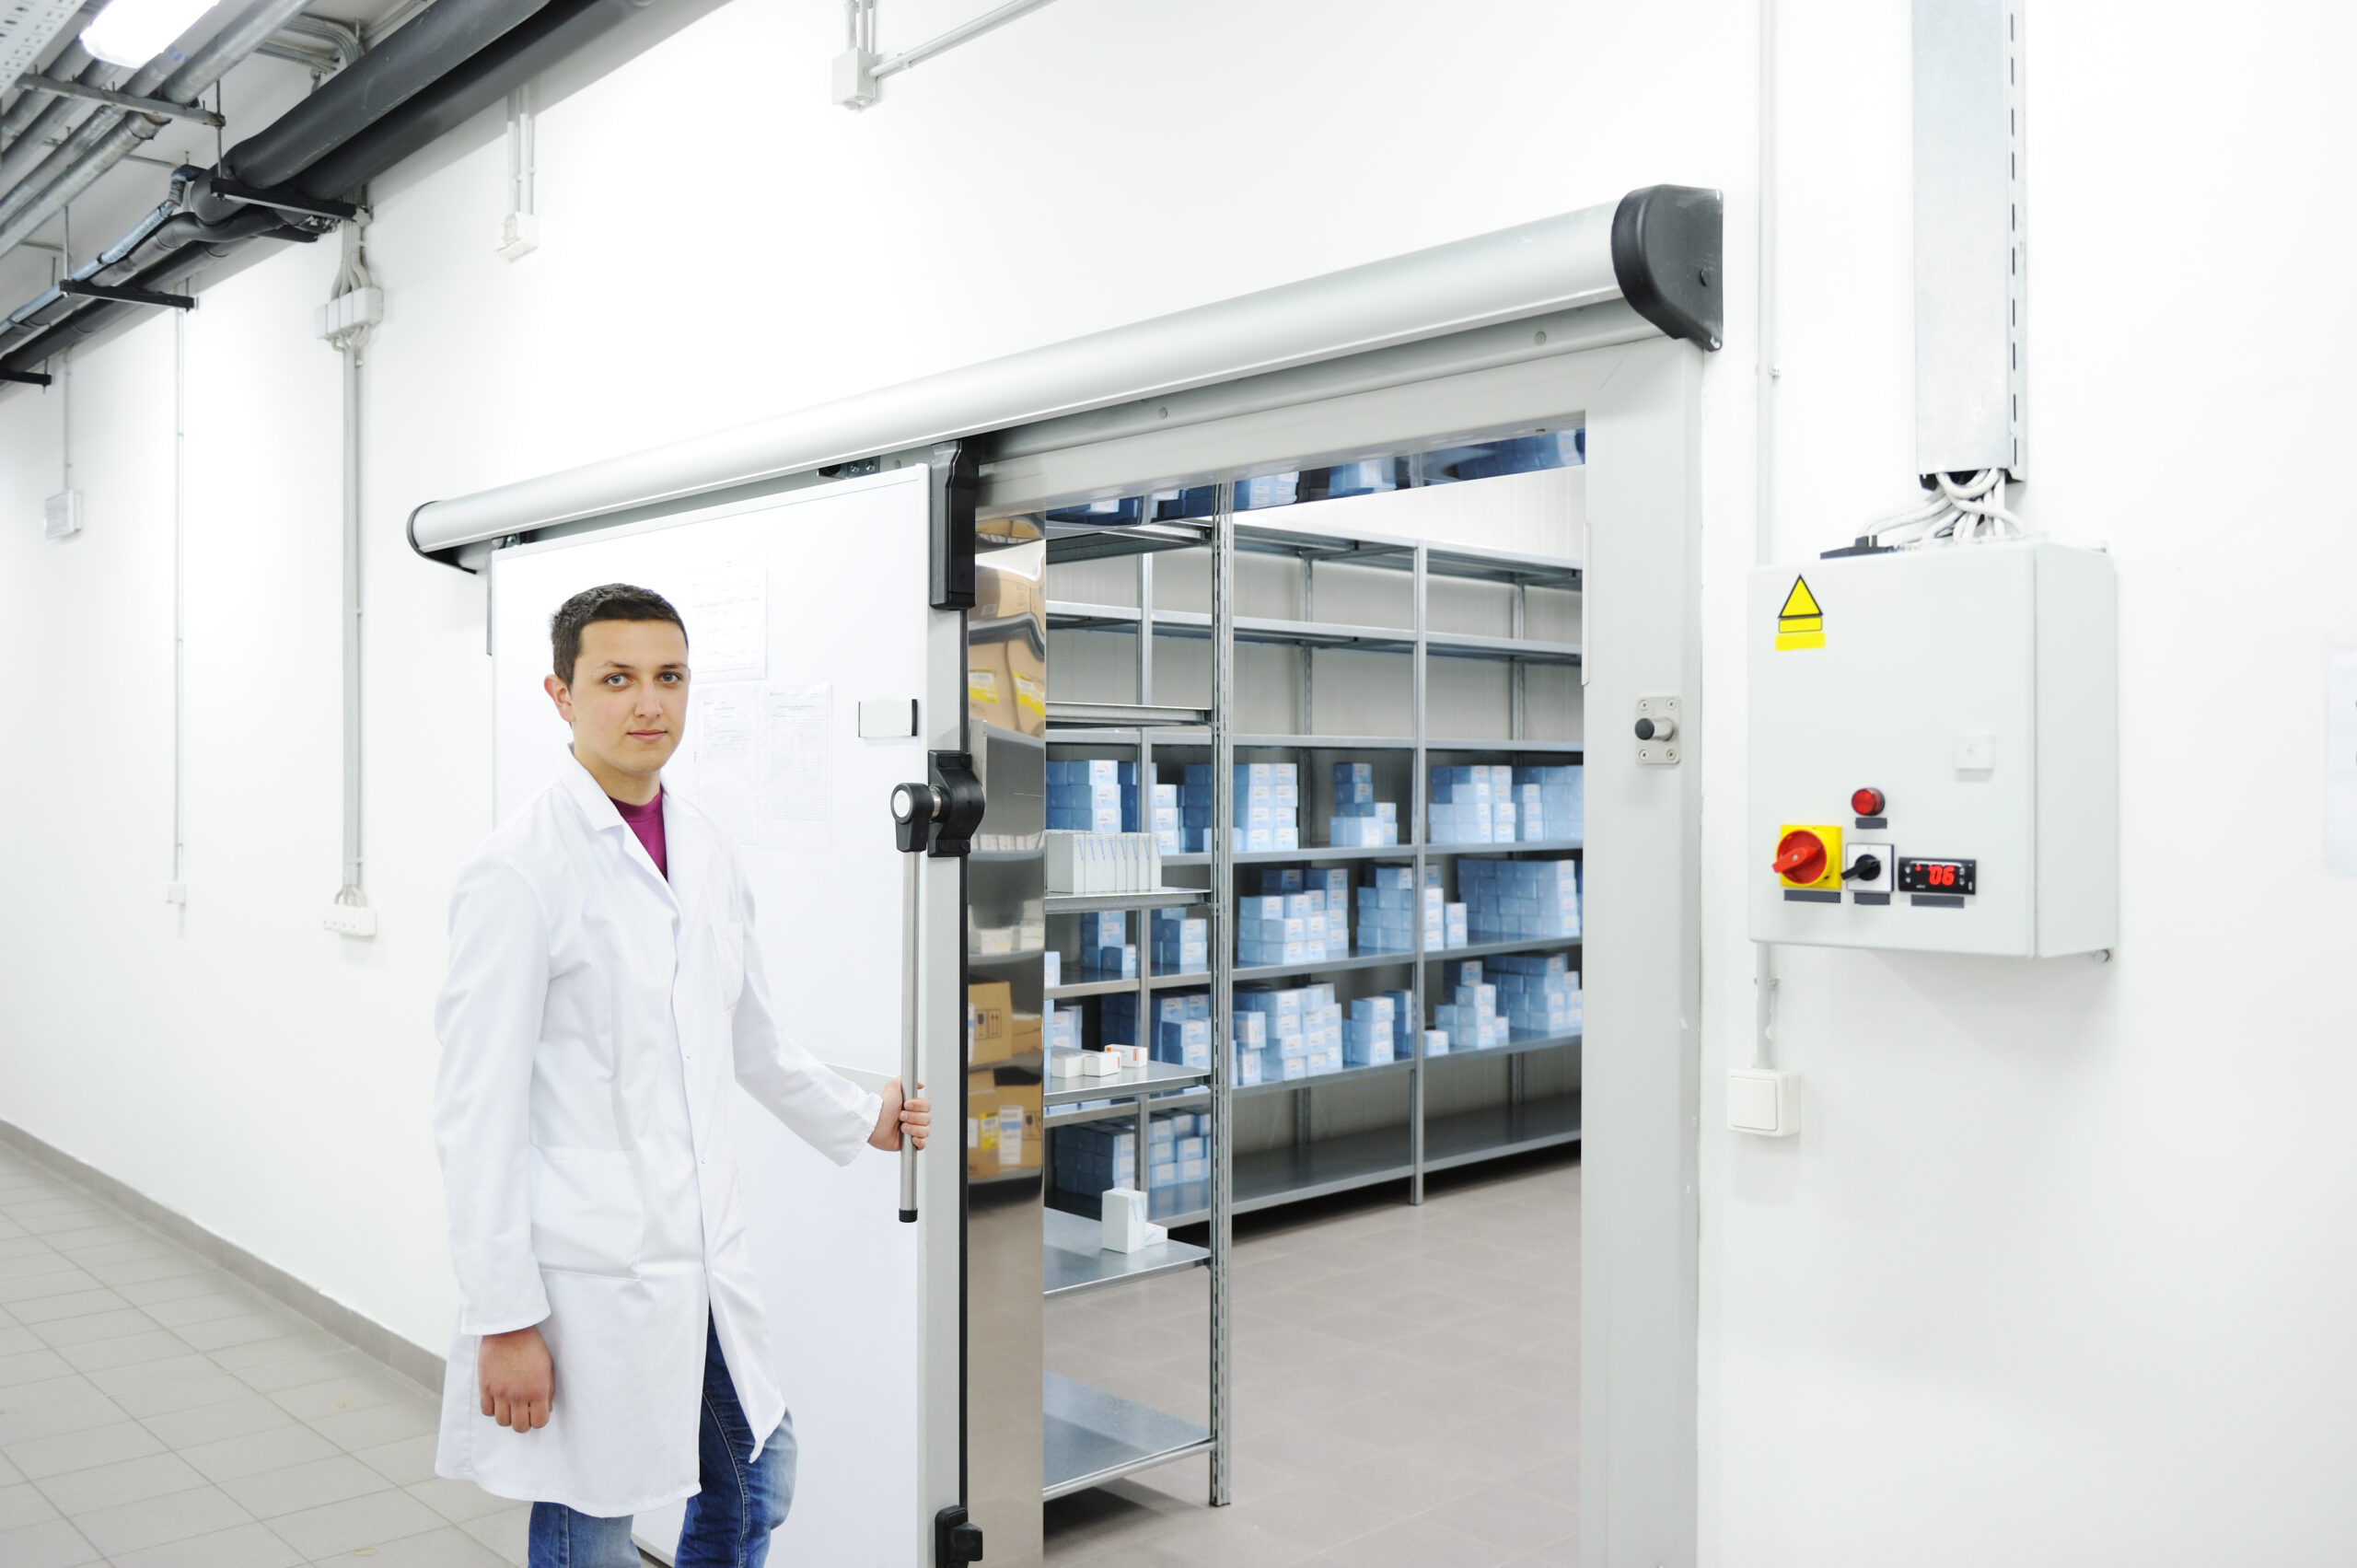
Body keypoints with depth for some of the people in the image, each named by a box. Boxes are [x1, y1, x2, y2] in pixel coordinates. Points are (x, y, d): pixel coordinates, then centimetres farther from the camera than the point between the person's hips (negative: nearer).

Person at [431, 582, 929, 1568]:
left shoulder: (708, 854, 7)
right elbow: (478, 1112, -15)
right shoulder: (520, 873, -15)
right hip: (587, 1285, -7)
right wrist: (504, 1321, -15)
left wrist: (860, 1122, 29)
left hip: (704, 1264, 7)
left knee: (755, 1486, 21)